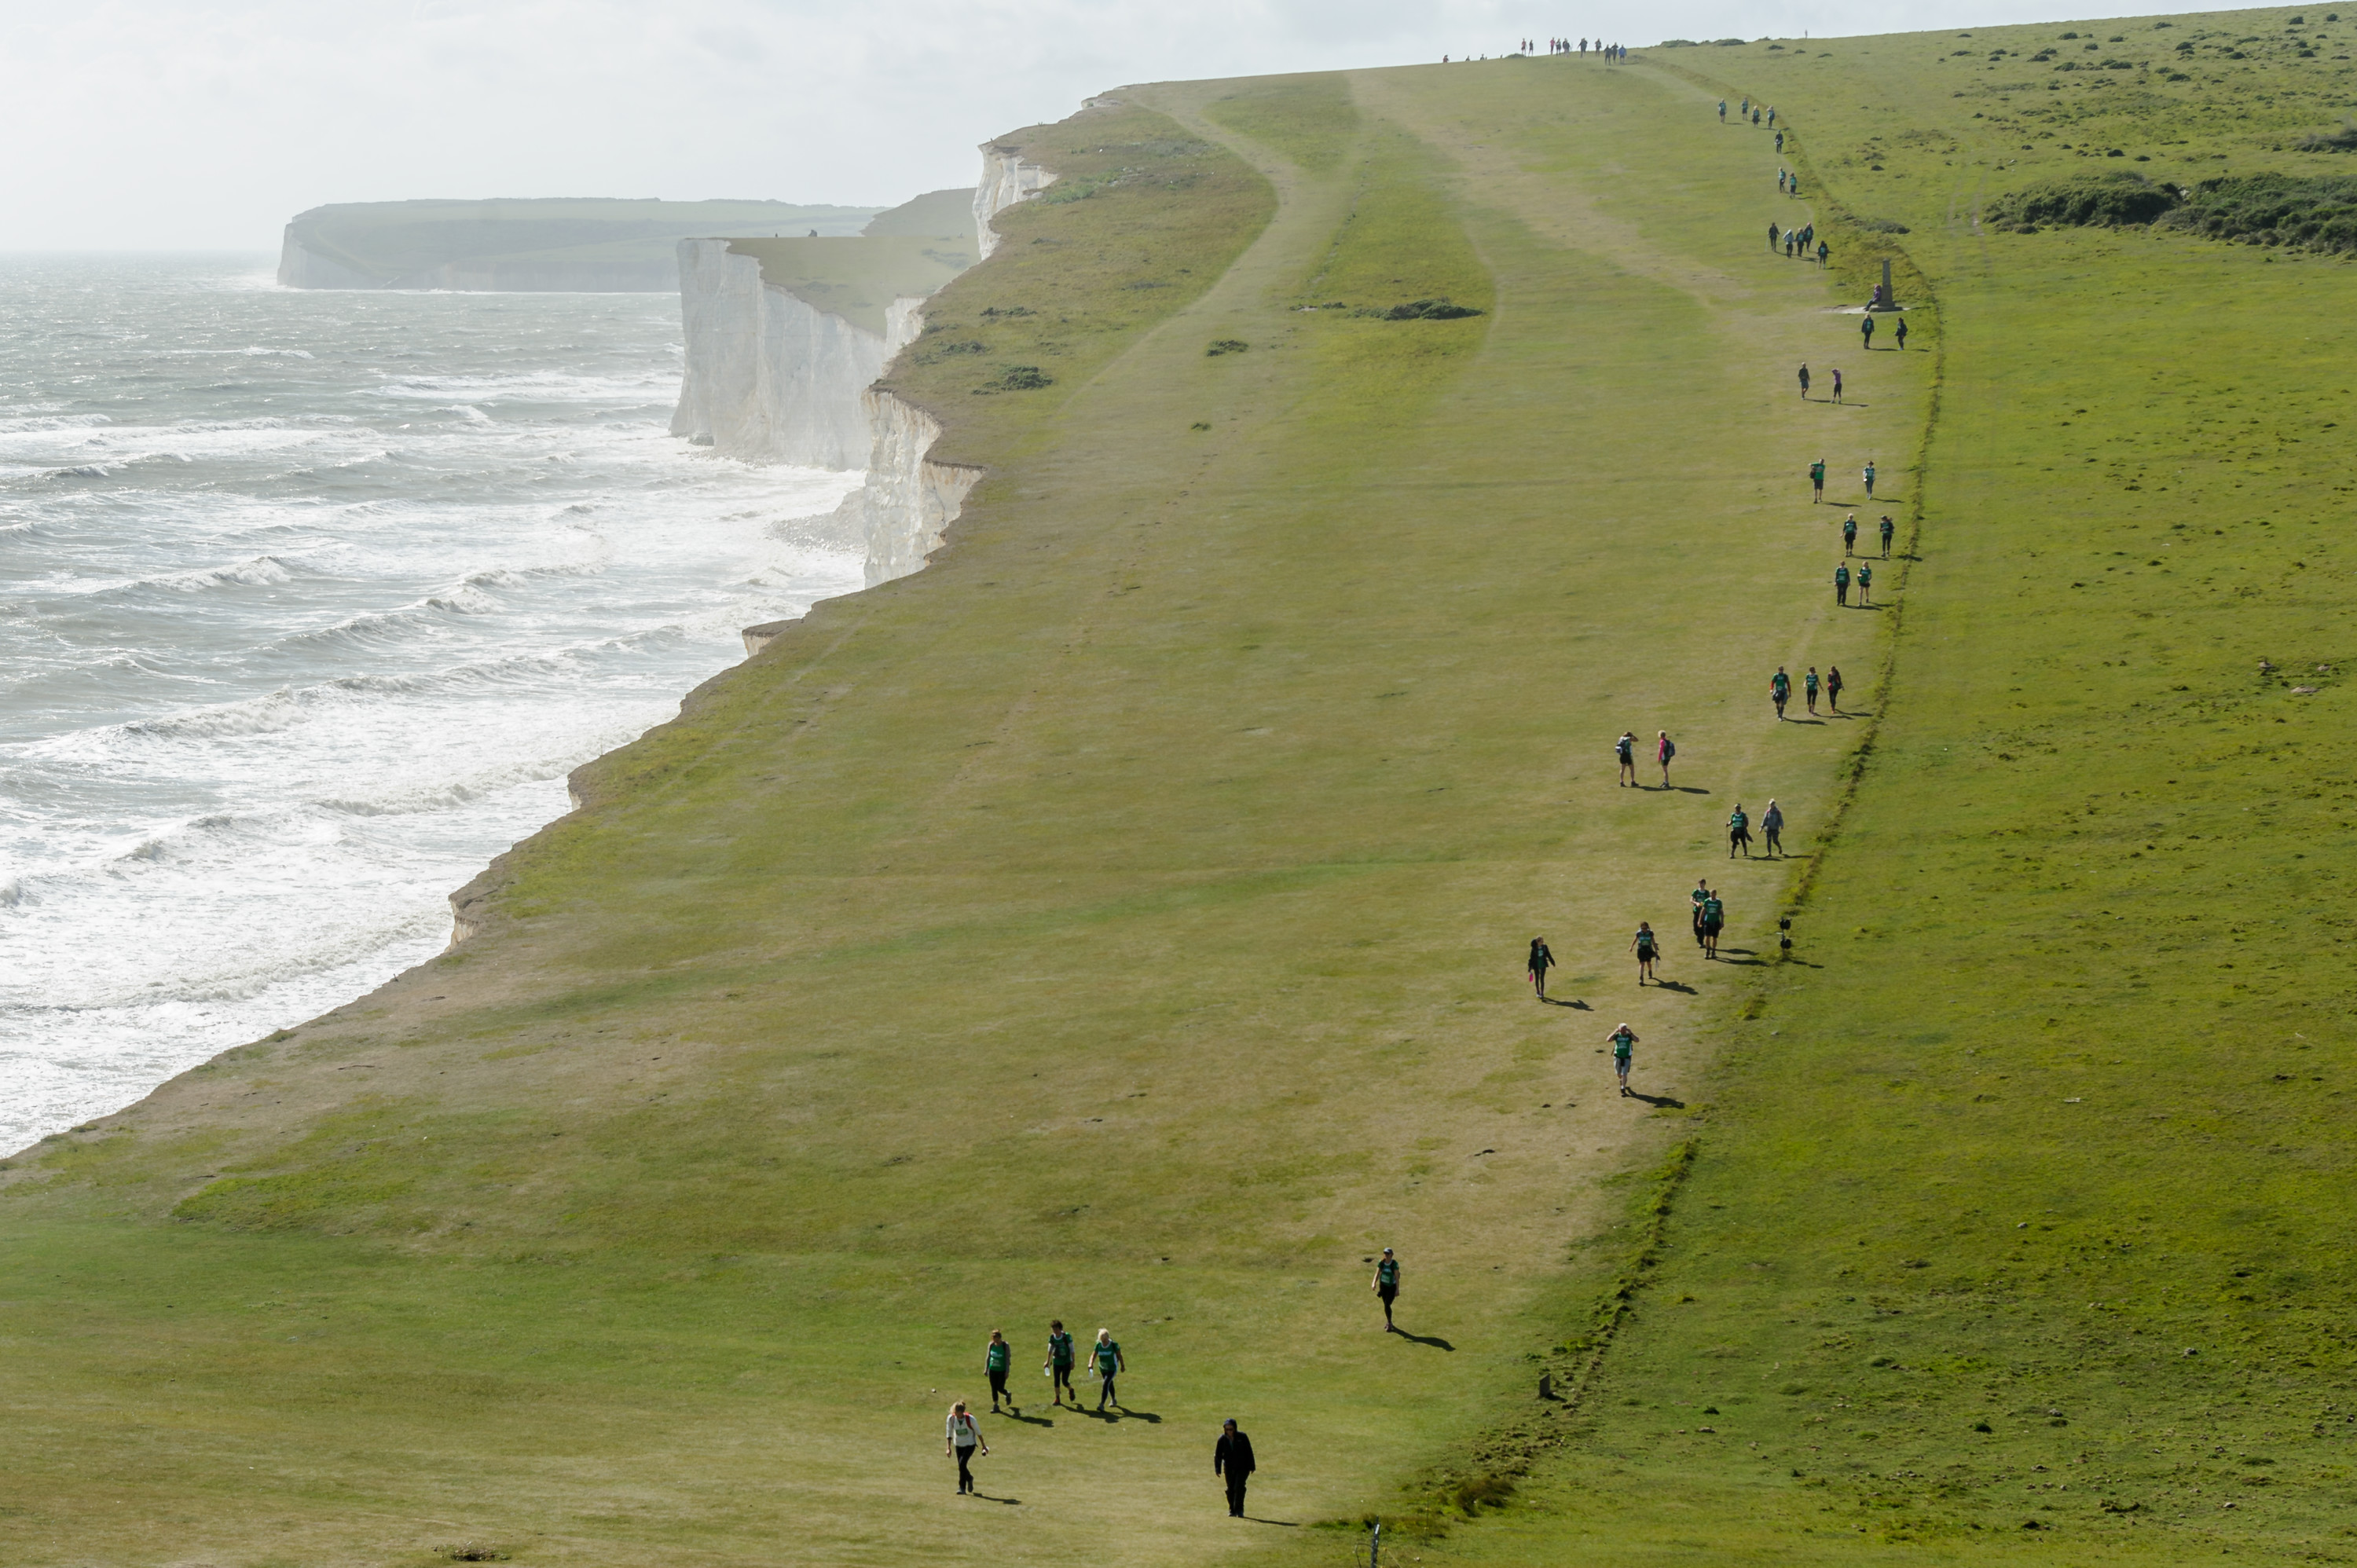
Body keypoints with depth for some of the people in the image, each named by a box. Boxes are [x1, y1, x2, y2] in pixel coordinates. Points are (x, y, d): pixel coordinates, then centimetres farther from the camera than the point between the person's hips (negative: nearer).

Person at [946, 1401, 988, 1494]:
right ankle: (969, 1479, 37)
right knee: (961, 1466, 6)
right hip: (958, 1445, 4)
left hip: (970, 1444, -4)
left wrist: (983, 1445, 3)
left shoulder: (970, 1419, -21)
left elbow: (978, 1432, -6)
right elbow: (949, 1434, -1)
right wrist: (948, 1447, -8)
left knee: (962, 1463, -19)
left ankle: (962, 1488, -5)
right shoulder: (951, 1418, -13)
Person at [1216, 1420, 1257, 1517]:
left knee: (1239, 1487, -14)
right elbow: (1218, 1455, -1)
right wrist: (1217, 1469, -9)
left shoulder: (1242, 1437, -10)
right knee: (1230, 1489, 5)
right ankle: (1232, 1510, 18)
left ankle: (1239, 1510, -12)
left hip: (1242, 1467, -3)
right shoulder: (1222, 1439, -5)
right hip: (1229, 1468, 3)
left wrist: (1251, 1467, -3)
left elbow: (1249, 1452, -3)